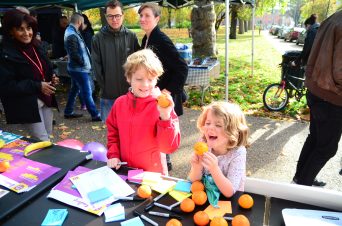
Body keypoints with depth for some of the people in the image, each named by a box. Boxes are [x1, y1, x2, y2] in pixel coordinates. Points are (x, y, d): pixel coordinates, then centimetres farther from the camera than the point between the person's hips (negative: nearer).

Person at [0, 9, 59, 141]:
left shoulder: (35, 46, 8)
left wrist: (52, 78, -2)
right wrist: (37, 86, -22)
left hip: (45, 100, 8)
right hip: (27, 105, -7)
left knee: (48, 137, 18)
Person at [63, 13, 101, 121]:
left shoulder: (71, 32, 12)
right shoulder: (72, 35, -20)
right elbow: (74, 54, -25)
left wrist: (84, 62, 5)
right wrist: (84, 63, -12)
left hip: (76, 68, 10)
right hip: (79, 69, -10)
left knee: (74, 90, 19)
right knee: (87, 93, -3)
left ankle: (68, 112, 31)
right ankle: (95, 115, 5)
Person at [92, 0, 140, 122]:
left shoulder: (131, 37, 0)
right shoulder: (98, 38, -1)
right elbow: (96, 66, 1)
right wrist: (104, 87, -3)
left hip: (129, 92, 0)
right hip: (107, 94, 0)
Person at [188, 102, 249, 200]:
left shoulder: (237, 153, -17)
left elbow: (229, 192, -19)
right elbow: (194, 181, -5)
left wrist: (214, 169, -33)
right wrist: (197, 167, -24)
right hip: (204, 196, 2)